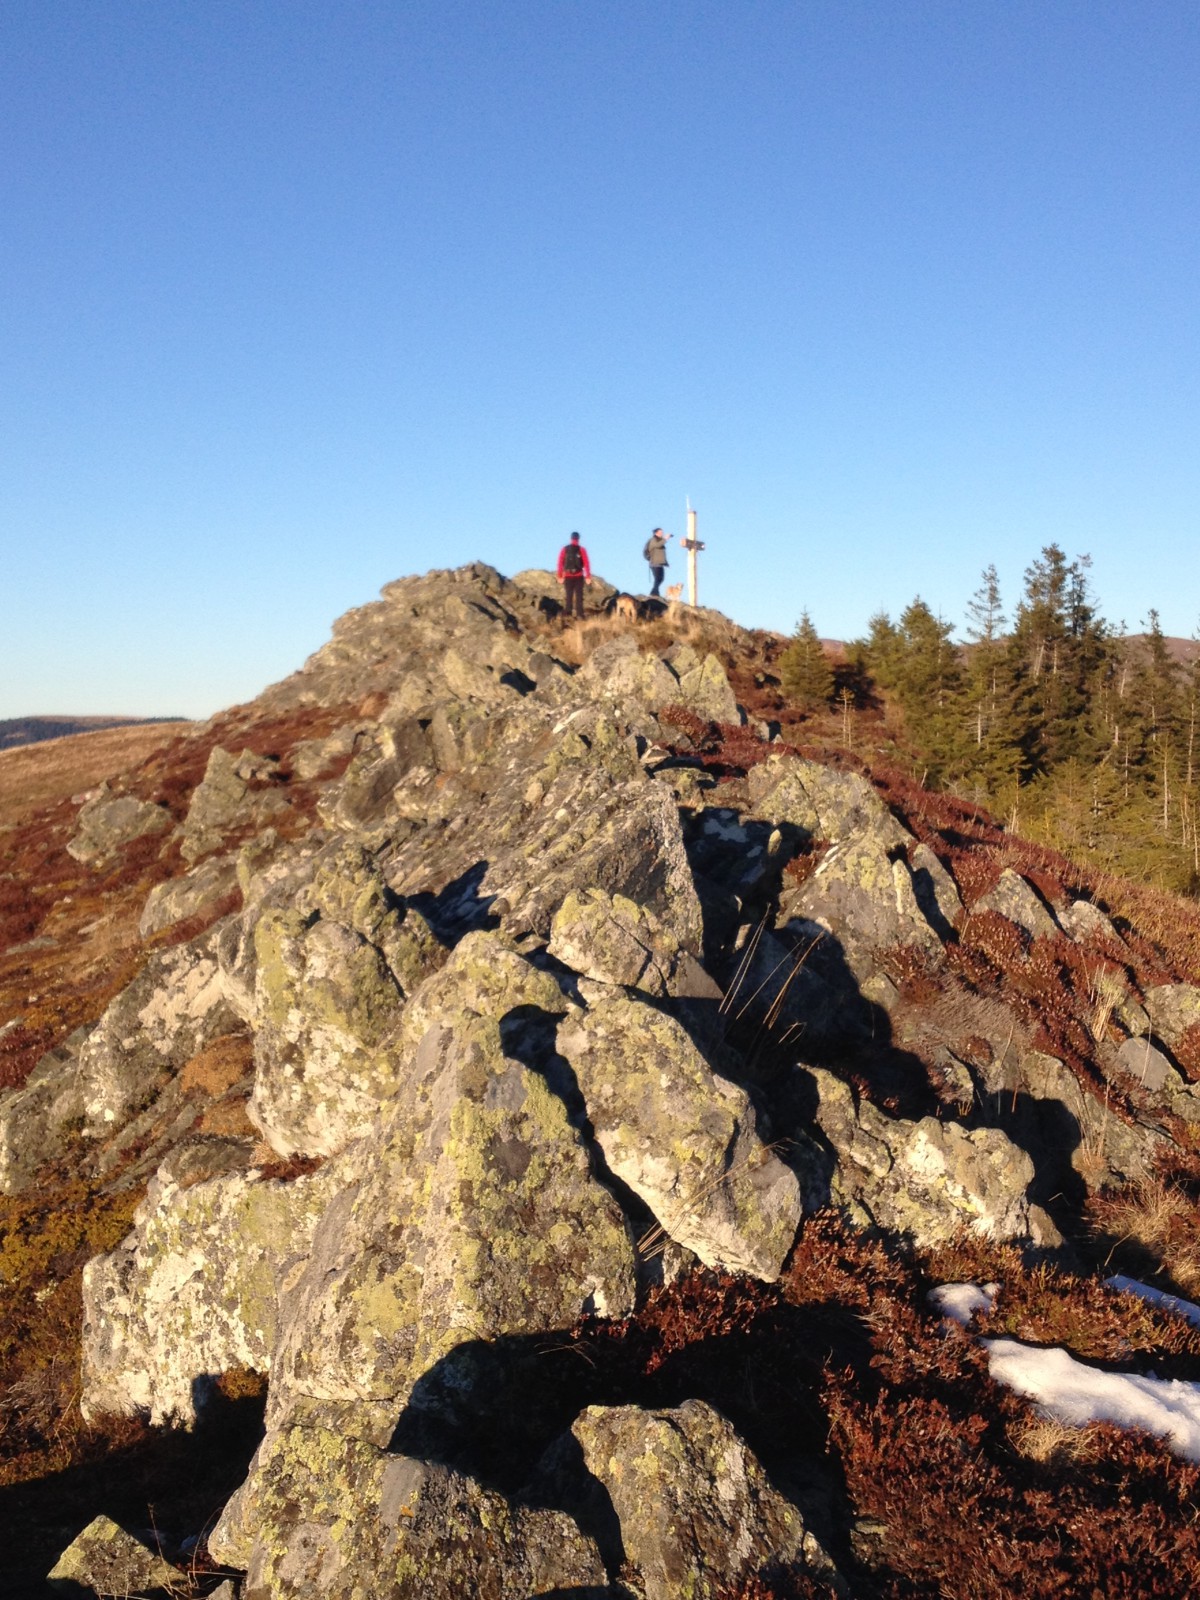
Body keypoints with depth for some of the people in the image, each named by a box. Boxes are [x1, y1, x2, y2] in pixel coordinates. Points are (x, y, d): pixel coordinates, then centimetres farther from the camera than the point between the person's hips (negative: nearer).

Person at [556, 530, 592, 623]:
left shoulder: (564, 549, 3)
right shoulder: (581, 549, -1)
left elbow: (560, 563, 1)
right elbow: (586, 563, -5)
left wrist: (560, 576, 5)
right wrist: (588, 576, -3)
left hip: (567, 576, 1)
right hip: (578, 576, -1)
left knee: (567, 597, 6)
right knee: (578, 597, 3)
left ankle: (566, 617, 0)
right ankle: (579, 617, -2)